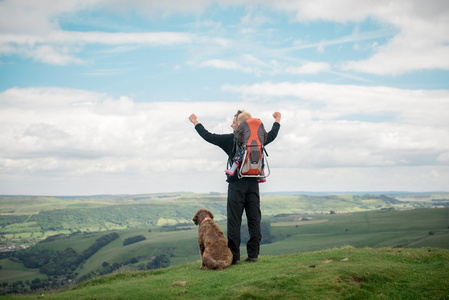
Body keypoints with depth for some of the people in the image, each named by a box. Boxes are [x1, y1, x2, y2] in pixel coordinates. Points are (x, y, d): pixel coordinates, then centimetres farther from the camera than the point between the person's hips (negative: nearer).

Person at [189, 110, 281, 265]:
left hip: (236, 184, -4)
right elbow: (272, 135, 26)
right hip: (253, 184, 4)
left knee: (234, 222, -1)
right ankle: (253, 255, 8)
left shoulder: (230, 139, -4)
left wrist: (195, 122, 16)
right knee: (254, 220, 7)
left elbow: (208, 136, 2)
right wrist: (277, 120, 44)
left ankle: (234, 257, -3)